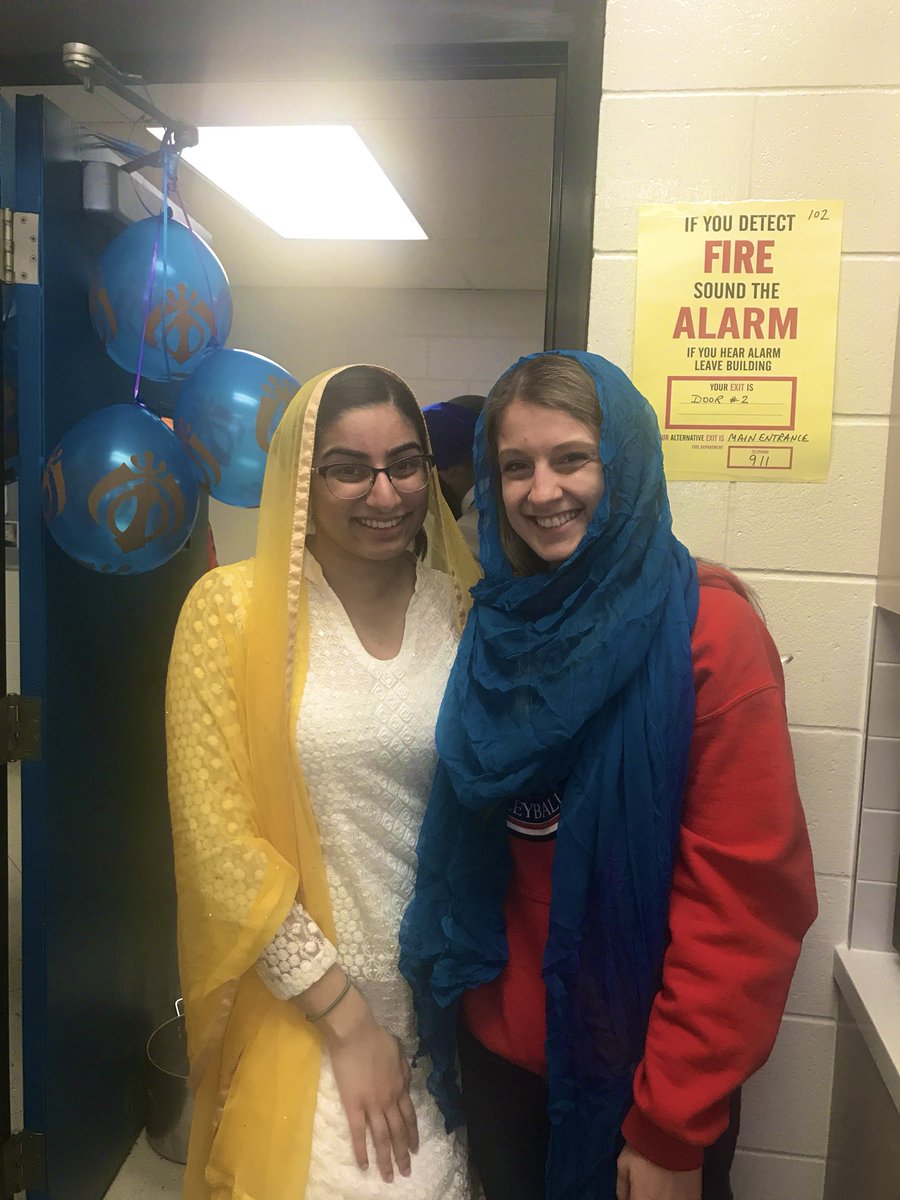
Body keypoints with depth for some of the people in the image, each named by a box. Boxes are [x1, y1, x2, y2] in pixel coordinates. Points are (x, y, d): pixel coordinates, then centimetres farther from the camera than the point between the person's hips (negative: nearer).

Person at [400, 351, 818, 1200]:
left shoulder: (709, 629, -17)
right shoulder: (496, 624, -1)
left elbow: (744, 901, -18)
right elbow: (464, 853, 7)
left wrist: (673, 1129, -15)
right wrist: (456, 997, 2)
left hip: (642, 1070, -4)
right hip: (498, 1049, 5)